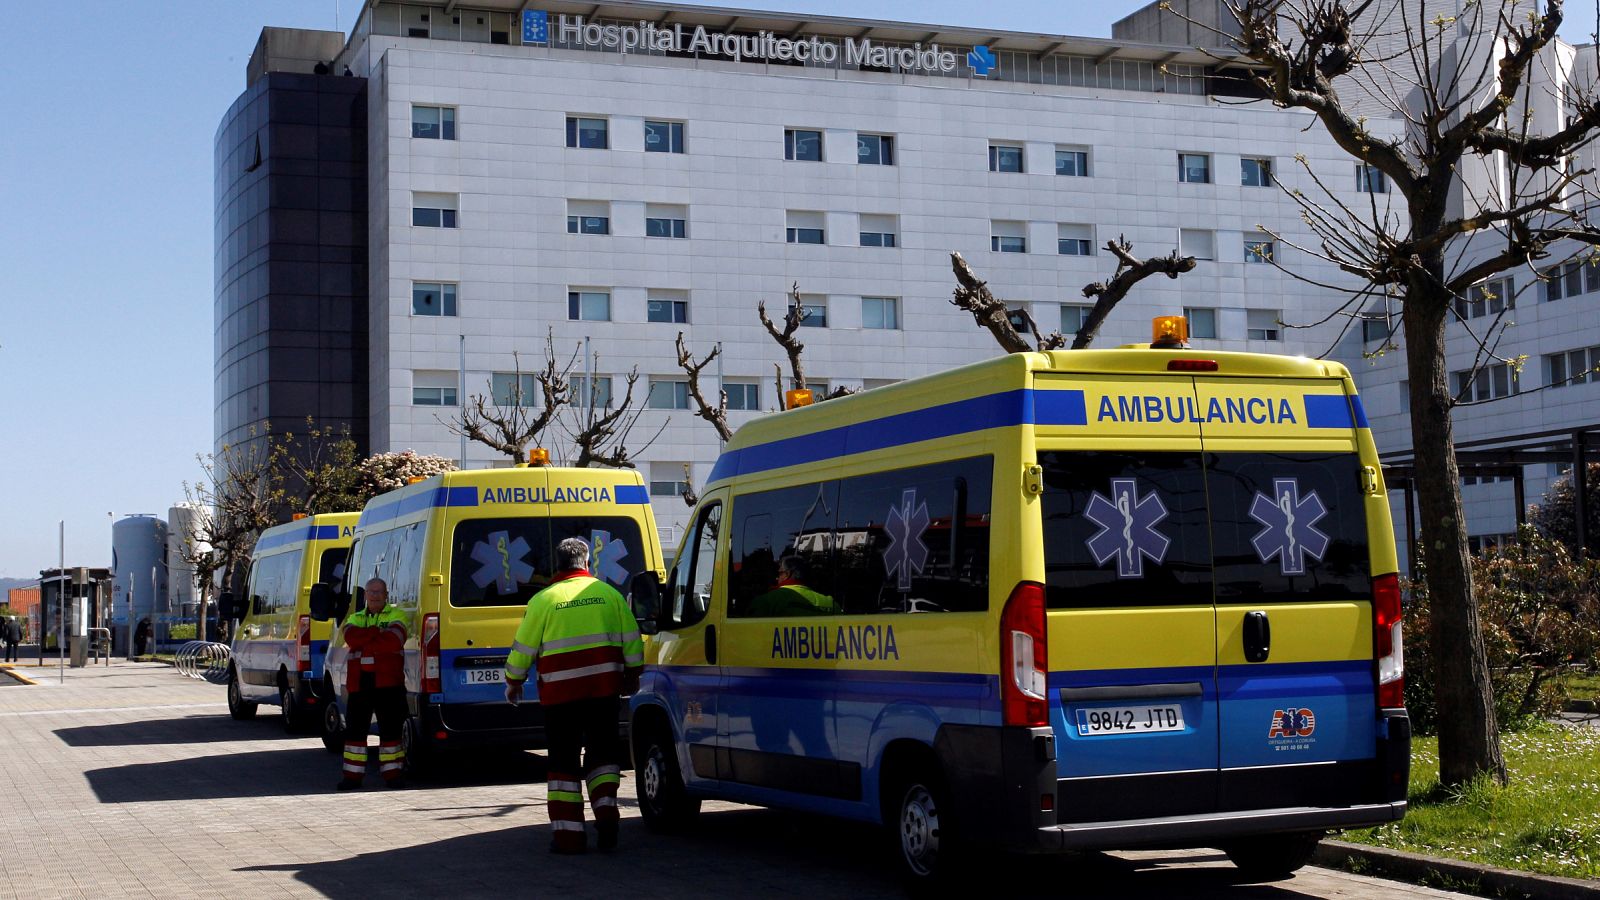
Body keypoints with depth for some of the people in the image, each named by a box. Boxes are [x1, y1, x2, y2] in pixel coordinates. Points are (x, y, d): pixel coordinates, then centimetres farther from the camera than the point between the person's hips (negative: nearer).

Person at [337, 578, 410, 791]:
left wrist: (363, 641, -8)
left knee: (390, 728, -2)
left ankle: (392, 773, 4)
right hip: (359, 683, 3)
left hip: (388, 682, -3)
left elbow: (393, 641, -13)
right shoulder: (354, 619, 18)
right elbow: (351, 638, -4)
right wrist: (377, 632, -10)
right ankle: (353, 775, 10)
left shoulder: (396, 616, 6)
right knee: (355, 729, 4)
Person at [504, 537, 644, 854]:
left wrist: (513, 682, 16)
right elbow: (632, 639, 9)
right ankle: (606, 812, 1)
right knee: (602, 752, 16)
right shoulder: (609, 594, 4)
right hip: (604, 688, 2)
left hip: (560, 692, -2)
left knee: (564, 760, 5)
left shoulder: (543, 600, -2)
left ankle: (568, 833, 2)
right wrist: (632, 674, 23)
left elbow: (523, 647, 2)